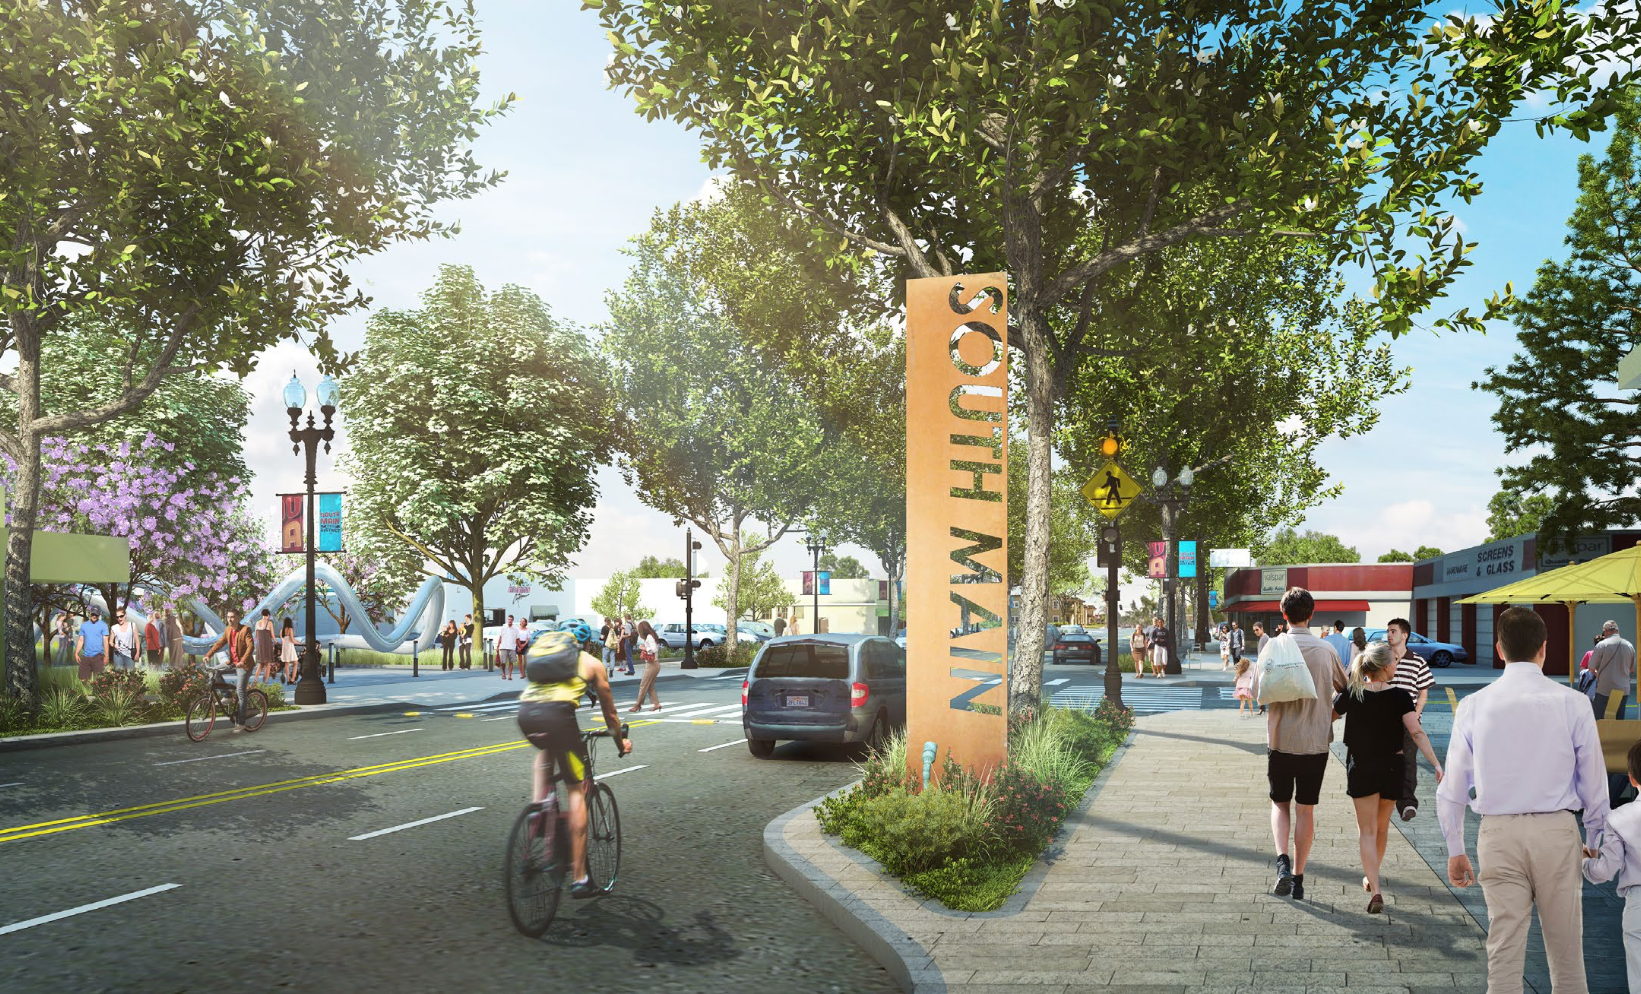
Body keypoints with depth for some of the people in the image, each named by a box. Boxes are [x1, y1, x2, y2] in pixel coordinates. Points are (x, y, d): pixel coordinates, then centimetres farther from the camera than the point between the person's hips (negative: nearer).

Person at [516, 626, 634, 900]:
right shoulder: (591, 662, 24)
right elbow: (609, 711, 34)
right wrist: (621, 742, 52)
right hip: (557, 712, -4)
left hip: (525, 712, 4)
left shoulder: (541, 648, 33)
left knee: (546, 750, 37)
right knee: (575, 789, 5)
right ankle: (579, 879, 5)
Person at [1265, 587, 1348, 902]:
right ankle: (1298, 877, 12)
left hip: (1281, 738, -1)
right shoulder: (1325, 649, -1)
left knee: (1280, 803, 14)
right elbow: (1345, 691, 10)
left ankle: (1282, 859, -8)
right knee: (1306, 809, 10)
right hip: (1316, 740, 1)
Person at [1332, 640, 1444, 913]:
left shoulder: (1351, 694, -7)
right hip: (1391, 768, 1)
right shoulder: (1400, 696, -11)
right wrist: (1436, 764, -21)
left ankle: (1375, 890, -13)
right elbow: (1416, 733, -19)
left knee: (1367, 829, 2)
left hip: (1360, 768, -1)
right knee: (1382, 827, 20)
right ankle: (1371, 878, 37)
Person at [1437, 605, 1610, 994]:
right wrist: (1595, 840, 16)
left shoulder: (1474, 705, -1)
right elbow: (1594, 782, 2)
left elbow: (1452, 788, 2)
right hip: (1557, 830, 0)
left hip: (1499, 833, 0)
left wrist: (1455, 850, 12)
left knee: (1503, 952, 5)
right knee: (1566, 951, 11)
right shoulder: (1572, 703, -3)